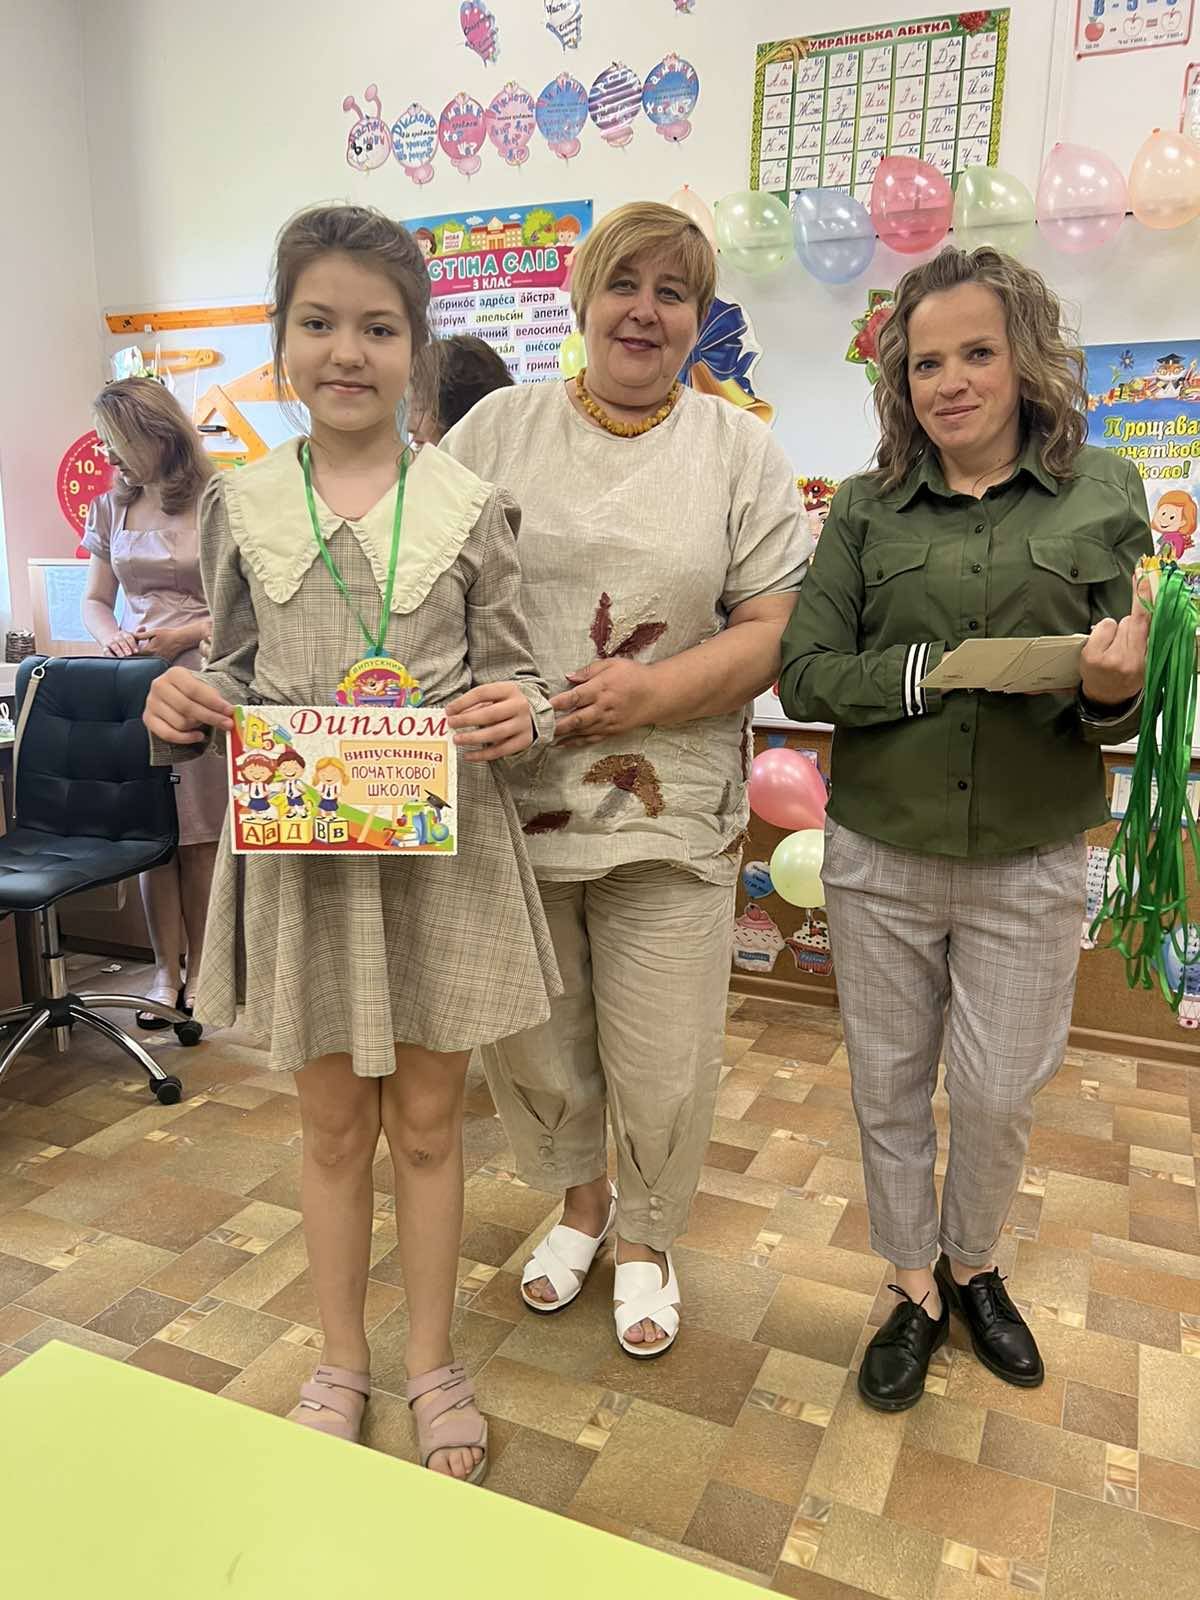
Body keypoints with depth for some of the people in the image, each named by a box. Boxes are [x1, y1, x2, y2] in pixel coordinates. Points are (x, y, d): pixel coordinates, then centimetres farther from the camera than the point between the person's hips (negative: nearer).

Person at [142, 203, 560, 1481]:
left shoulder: (470, 507, -3)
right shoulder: (241, 506, 3)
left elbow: (509, 673, 1)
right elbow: (235, 671, 9)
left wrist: (519, 713, -21)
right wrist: (183, 706, -12)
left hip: (443, 848, -1)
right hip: (299, 850, 2)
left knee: (427, 1123, 14)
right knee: (333, 1128, 16)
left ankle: (432, 1364, 36)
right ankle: (341, 1362, 39)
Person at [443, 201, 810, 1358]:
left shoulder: (740, 450, 4)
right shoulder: (499, 427, 7)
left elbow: (775, 630, -2)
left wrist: (652, 692, -17)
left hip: (665, 808, -1)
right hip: (508, 796, 2)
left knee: (663, 1064, 7)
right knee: (525, 1037, 16)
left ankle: (647, 1237, 37)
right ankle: (580, 1199, 45)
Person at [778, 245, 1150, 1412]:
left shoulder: (1103, 495, 0)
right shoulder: (868, 507, 0)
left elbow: (1123, 709, 0)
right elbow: (805, 674, -7)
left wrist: (1112, 692, -23)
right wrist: (936, 669, -20)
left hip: (1028, 865, 0)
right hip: (880, 856, 1)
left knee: (1000, 1097, 11)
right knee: (889, 1088, 13)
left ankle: (973, 1268, 42)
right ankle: (914, 1290, 37)